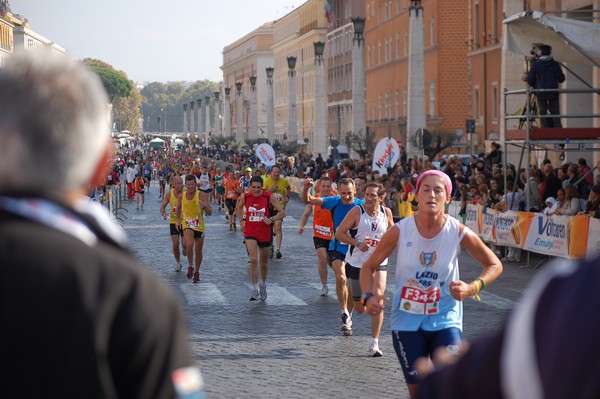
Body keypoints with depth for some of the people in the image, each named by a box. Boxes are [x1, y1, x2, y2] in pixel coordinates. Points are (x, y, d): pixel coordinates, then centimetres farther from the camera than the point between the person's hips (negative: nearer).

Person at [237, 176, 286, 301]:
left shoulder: (269, 197, -11)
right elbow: (239, 206, 18)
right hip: (250, 233, 0)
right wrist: (242, 220, 10)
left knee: (264, 262, 15)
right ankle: (255, 290, -13)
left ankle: (263, 285, 41)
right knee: (253, 259, -19)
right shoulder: (245, 197, -6)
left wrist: (272, 219, -23)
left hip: (265, 233, 0)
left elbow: (282, 213, -9)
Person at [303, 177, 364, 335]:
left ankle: (348, 316, 28)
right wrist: (306, 188, -28)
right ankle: (344, 314, -12)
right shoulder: (334, 202, -7)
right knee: (341, 278, -24)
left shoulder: (361, 205, -11)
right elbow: (307, 200, -8)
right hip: (337, 247, -1)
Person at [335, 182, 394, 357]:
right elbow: (339, 233, -8)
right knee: (360, 308, 9)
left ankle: (374, 343, -10)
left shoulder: (386, 212, 0)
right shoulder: (357, 211, -10)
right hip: (357, 262, -1)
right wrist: (358, 243, -21)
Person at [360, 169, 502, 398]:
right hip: (406, 321, 1)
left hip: (445, 320, 0)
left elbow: (494, 265, 1)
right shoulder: (400, 230, -10)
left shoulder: (459, 233, -10)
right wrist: (369, 297, -17)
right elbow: (369, 266, 1)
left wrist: (472, 288, -17)